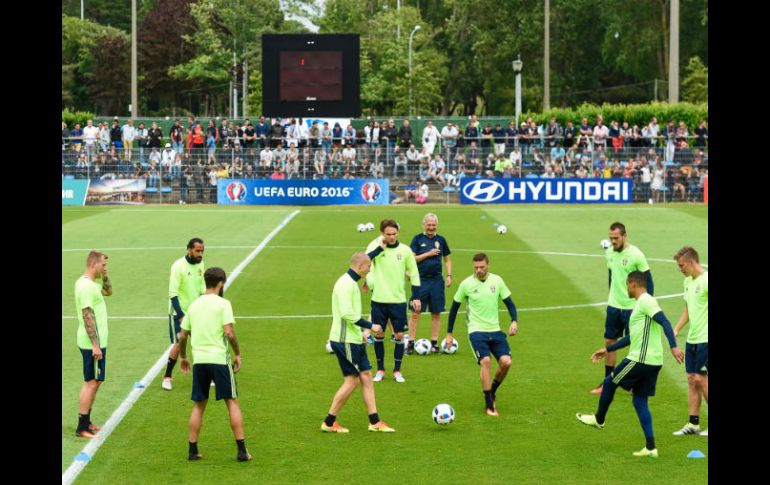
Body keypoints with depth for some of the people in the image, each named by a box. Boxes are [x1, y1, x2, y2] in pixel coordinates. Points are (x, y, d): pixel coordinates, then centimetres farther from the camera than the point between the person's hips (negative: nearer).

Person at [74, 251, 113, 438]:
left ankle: (86, 422, 24)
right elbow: (87, 317, -23)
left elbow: (108, 291, 29)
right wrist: (95, 345, -23)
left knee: (94, 382, 17)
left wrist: (104, 277, 9)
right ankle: (82, 428, -4)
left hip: (96, 342, 10)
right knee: (91, 383, -7)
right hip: (92, 343, -10)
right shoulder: (86, 286, -19)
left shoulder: (91, 284, 11)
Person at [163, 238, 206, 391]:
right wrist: (181, 316, -22)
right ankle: (167, 378, 5)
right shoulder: (178, 266, -17)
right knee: (178, 344, -8)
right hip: (178, 312, -6)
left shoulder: (200, 264, 3)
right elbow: (173, 293, -19)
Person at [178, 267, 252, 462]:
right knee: (232, 402, 3)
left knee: (198, 406, 13)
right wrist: (237, 354, -3)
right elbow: (229, 332, -15)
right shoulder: (223, 303, -5)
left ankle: (193, 450, 12)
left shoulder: (194, 305, 11)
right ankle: (241, 450, 0)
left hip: (199, 360, 4)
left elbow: (182, 335, 14)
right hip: (219, 358, -4)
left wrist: (183, 357, 28)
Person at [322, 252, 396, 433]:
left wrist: (360, 333, 22)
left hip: (354, 340, 10)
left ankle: (374, 421, 12)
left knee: (366, 375, 9)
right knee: (352, 380, -5)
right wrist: (370, 326, -21)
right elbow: (347, 313, -26)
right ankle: (329, 422, 3)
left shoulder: (351, 282, 15)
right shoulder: (345, 284, -18)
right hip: (345, 341, -10)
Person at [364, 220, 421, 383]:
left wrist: (416, 297, 2)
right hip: (378, 300, 0)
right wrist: (380, 248, -23)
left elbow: (414, 274, 6)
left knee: (399, 335, 2)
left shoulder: (405, 250, -2)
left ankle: (397, 370, 16)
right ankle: (380, 370, 21)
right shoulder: (375, 247, -5)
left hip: (398, 300, 0)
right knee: (378, 334, 7)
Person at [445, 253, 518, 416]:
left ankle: (492, 392, 16)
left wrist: (514, 321, -10)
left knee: (506, 362, -12)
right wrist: (449, 333, 7)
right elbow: (454, 307, 6)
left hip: (495, 330, 3)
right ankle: (489, 404, -11)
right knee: (486, 361, -22)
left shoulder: (497, 281, 2)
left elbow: (509, 303, 8)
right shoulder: (466, 284, -4)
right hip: (476, 331, -3)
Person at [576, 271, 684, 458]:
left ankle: (599, 419, 31)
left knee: (609, 383, 11)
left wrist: (673, 346, -34)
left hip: (640, 359, -9)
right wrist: (607, 349, 33)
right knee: (639, 400, 11)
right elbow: (632, 337, 30)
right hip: (653, 362, 9)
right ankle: (650, 447, 6)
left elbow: (665, 322, -23)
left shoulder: (645, 301, -10)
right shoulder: (640, 304, 21)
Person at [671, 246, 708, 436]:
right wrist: (676, 329, 14)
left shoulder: (706, 280, -14)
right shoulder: (688, 281, 13)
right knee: (692, 380, 8)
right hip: (692, 339, 8)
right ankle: (693, 424, 13)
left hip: (705, 339, -8)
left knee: (701, 379, -6)